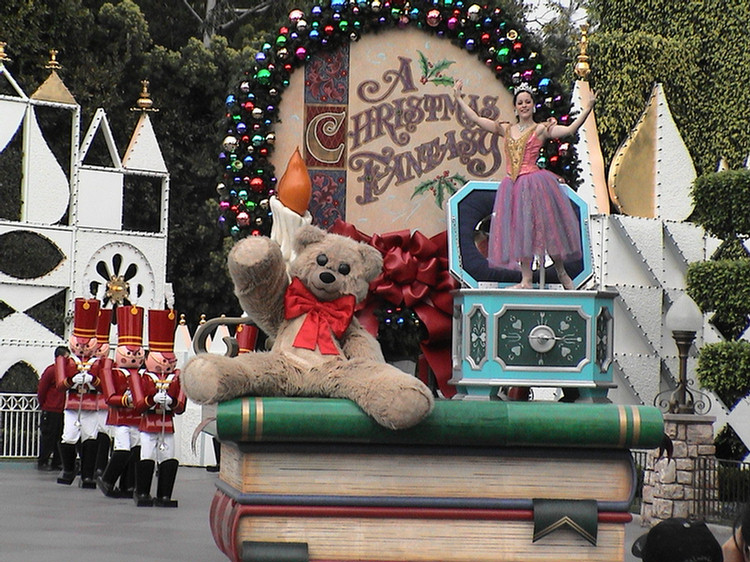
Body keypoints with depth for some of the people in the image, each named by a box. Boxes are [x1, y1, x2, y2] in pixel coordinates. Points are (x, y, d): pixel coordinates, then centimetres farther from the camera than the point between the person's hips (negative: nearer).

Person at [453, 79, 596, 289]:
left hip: (534, 183, -4)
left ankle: (561, 272, 14)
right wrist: (459, 98, 14)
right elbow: (475, 119, 14)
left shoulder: (540, 129, 3)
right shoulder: (506, 129, 13)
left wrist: (588, 108, -15)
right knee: (521, 231, 2)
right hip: (512, 185, 4)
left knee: (544, 227, -2)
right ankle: (526, 280, 5)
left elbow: (570, 129, -8)